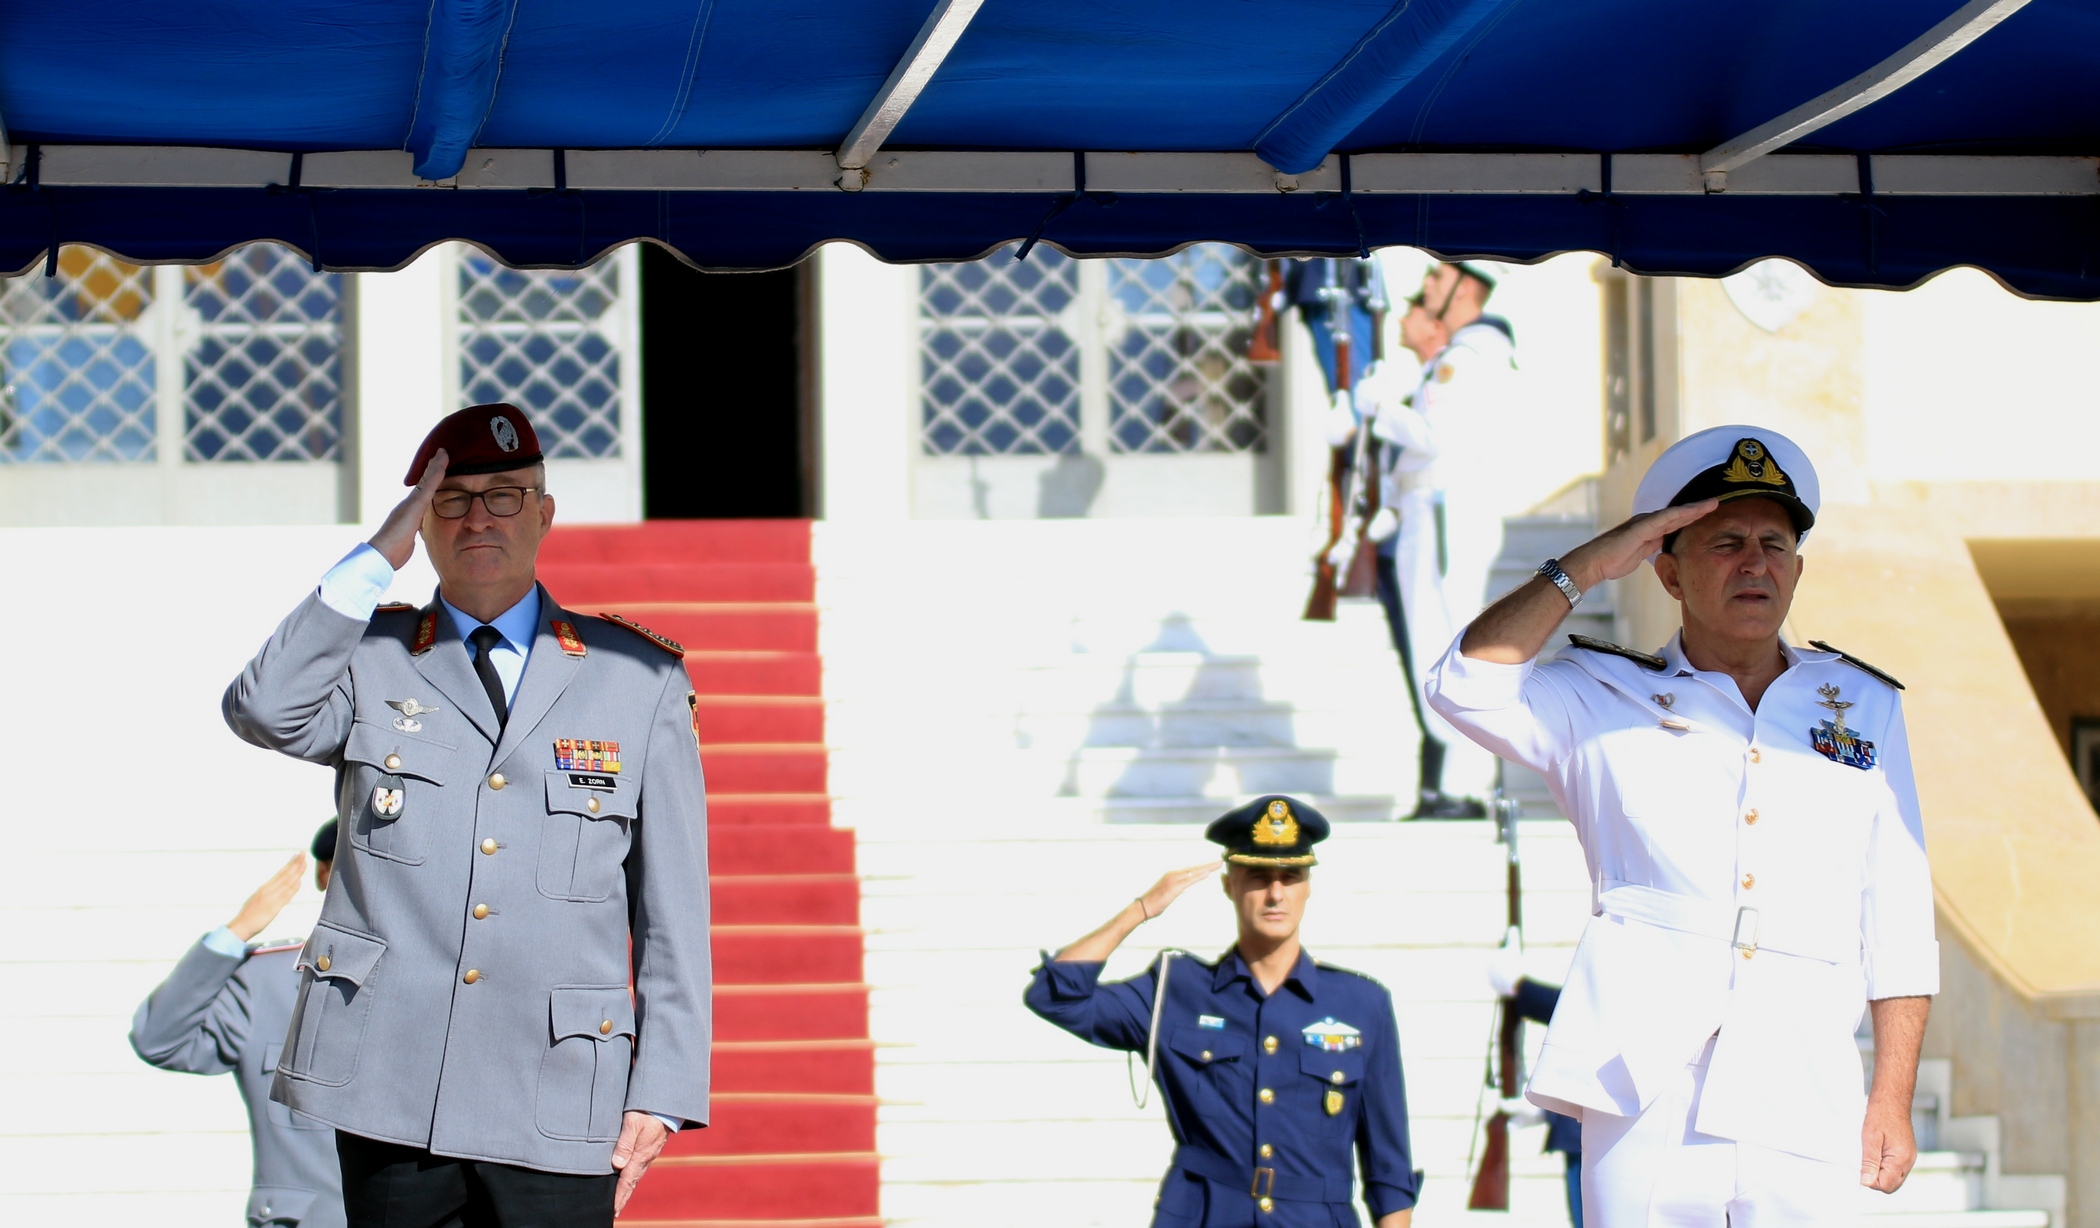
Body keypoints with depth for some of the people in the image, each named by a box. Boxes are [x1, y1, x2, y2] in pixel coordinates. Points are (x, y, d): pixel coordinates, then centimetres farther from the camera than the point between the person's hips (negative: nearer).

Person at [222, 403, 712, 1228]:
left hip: (555, 1112, 0)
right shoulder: (370, 661, 11)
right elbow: (264, 711, -13)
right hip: (389, 1094, 1)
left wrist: (661, 1091, 1)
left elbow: (673, 910, 7)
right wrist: (377, 560, -10)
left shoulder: (637, 681, 9)